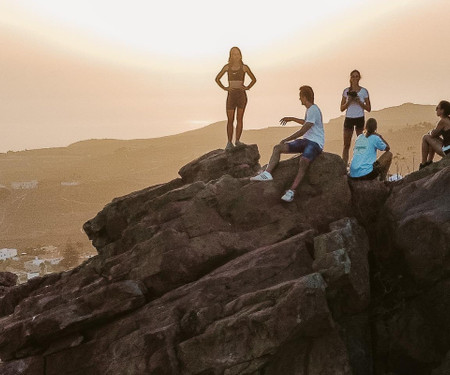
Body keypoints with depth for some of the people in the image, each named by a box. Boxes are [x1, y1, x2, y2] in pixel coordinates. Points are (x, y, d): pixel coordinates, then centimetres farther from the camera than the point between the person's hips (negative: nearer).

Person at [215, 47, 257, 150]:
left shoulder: (244, 67, 2)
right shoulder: (227, 67, 4)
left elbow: (254, 79, 12)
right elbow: (217, 79, 12)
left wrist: (247, 87, -1)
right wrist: (224, 88, 1)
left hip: (241, 95, 0)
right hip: (231, 95, 0)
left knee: (239, 118, 2)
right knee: (230, 119, -1)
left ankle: (237, 140, 8)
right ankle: (229, 143, 2)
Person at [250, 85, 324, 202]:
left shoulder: (313, 110, -14)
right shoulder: (309, 109, 16)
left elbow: (302, 131, -17)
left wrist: (285, 140, -10)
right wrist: (292, 119, 36)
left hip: (316, 143, -10)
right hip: (305, 141, 10)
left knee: (303, 161, -39)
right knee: (278, 148, -5)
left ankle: (291, 191, -44)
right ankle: (267, 173, -19)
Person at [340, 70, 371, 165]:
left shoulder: (364, 91, 4)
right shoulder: (346, 91, 8)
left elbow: (369, 109, 4)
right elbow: (342, 108, 7)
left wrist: (359, 102, -11)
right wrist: (349, 101, -11)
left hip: (360, 119, -1)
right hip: (349, 118, 1)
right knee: (346, 144, -1)